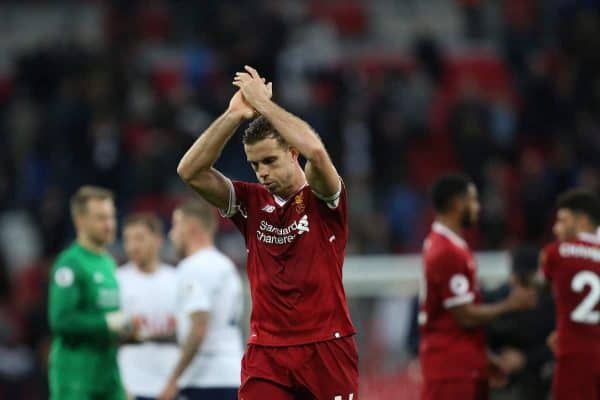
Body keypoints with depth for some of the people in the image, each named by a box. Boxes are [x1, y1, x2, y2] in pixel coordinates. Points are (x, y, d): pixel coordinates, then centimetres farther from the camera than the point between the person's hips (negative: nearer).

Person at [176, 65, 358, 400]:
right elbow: (190, 171, -4)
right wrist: (235, 115, -12)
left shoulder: (323, 198, -2)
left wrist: (262, 101, -15)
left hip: (327, 350, -3)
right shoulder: (251, 202, 8)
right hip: (266, 356, 3)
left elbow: (316, 151, -24)